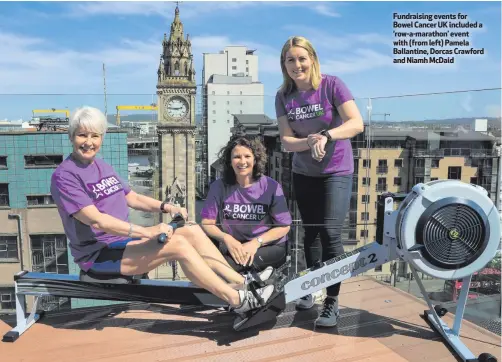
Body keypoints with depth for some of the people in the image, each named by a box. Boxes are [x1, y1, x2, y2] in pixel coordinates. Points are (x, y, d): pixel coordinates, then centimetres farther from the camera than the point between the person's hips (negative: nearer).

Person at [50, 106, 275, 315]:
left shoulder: (103, 168, 14)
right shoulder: (64, 176, -12)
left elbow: (132, 198, 17)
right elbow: (96, 220, -22)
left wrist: (166, 207, -1)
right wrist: (146, 232, -29)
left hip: (124, 240, 8)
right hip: (98, 254, -8)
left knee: (192, 231, -8)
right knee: (177, 243, -25)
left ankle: (240, 282, -9)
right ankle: (236, 300, -21)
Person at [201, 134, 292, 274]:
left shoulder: (271, 187, -3)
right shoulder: (219, 186, 0)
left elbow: (283, 226, -3)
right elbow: (207, 223, -2)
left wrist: (256, 242, -17)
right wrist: (226, 239, -22)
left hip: (268, 248, -3)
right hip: (231, 247, 3)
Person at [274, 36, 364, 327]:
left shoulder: (332, 85, -13)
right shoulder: (283, 96, -2)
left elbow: (357, 123, -21)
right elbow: (286, 141, -8)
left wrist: (326, 135, -36)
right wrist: (309, 142, -28)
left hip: (336, 172, -4)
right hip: (303, 174, 4)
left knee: (330, 232, -13)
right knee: (310, 232, 12)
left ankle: (332, 302, -2)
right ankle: (310, 290, 27)